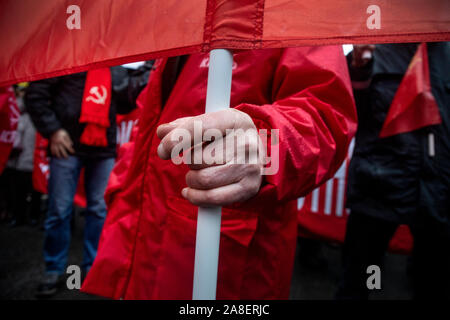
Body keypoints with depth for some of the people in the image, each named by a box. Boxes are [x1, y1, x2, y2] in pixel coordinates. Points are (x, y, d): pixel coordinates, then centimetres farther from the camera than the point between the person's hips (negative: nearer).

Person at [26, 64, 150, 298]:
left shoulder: (117, 71, 17)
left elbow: (125, 102, 8)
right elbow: (36, 94, 2)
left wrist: (146, 75, 0)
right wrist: (52, 130, -7)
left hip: (104, 149, 4)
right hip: (68, 145, -3)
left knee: (100, 210, 6)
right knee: (60, 210, 3)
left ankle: (93, 267, 21)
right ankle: (54, 270, 20)